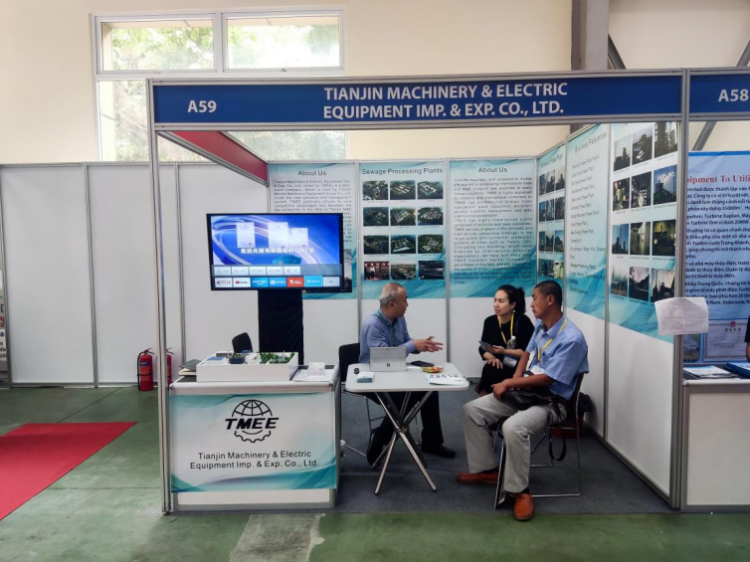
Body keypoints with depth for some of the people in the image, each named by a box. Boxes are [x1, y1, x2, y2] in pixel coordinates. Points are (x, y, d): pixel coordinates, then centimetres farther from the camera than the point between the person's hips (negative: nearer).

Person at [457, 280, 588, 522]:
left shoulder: (572, 338, -22)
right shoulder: (540, 325, 4)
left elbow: (547, 379, -23)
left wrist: (509, 383, -15)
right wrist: (514, 380, 2)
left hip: (551, 401, -8)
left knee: (513, 427, -38)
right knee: (472, 410, -1)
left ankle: (520, 490, -17)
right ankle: (486, 469, 11)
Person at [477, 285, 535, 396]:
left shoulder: (523, 321, -10)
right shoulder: (490, 321, 3)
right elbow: (483, 348, 6)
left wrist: (505, 351, -18)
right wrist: (492, 358, -15)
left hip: (519, 367, -4)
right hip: (498, 366, 4)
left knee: (490, 373, -31)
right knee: (489, 369, -30)